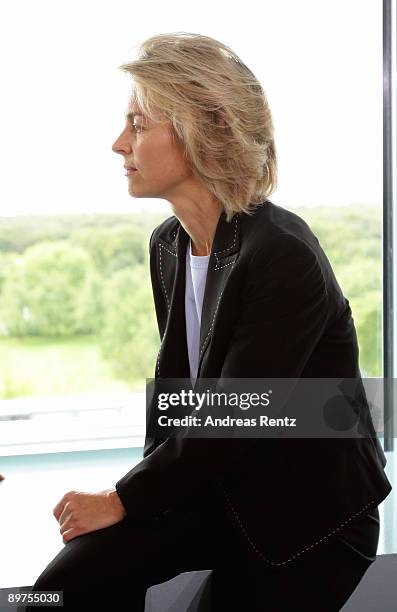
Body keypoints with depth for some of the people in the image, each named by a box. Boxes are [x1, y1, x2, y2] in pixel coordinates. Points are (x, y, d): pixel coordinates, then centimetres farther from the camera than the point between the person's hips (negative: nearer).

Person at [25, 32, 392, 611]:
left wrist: (123, 499, -14)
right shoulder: (167, 243, 2)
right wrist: (142, 489, -3)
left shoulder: (284, 254, -23)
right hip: (213, 487, 6)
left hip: (310, 513, -6)